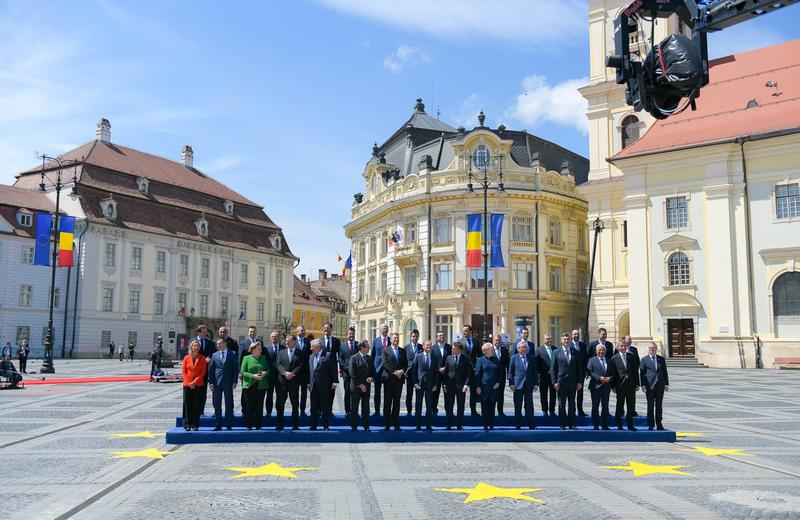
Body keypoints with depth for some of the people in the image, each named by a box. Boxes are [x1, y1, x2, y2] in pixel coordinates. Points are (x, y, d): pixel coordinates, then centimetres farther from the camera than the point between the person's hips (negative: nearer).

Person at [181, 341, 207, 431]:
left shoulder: (202, 358, 2)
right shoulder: (186, 358, 4)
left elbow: (203, 372, -1)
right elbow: (183, 371, 2)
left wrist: (194, 382, -9)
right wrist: (189, 383, -7)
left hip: (198, 385, -1)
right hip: (187, 385, 1)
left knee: (197, 406, 0)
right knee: (187, 405, 2)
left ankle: (195, 425, 7)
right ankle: (187, 425, 9)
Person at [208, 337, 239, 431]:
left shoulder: (232, 355, 3)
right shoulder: (214, 355, 8)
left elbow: (235, 369, 3)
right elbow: (211, 369, 7)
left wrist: (234, 382, -5)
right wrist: (211, 382, -1)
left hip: (228, 383, -2)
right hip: (217, 382, 2)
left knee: (229, 405, 2)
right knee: (217, 405, 4)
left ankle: (229, 425, 8)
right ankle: (218, 425, 12)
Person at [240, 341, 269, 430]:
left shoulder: (263, 358, 12)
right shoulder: (247, 358, 1)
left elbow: (268, 370, 15)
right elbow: (242, 372, -3)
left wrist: (265, 373, -8)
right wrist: (252, 376, -15)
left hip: (261, 385, 3)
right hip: (250, 385, -3)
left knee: (259, 406, 3)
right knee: (250, 405, -2)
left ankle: (258, 425, 9)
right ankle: (248, 425, 7)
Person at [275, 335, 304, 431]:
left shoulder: (300, 353, 5)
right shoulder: (281, 352, 13)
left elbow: (301, 366, -4)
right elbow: (278, 365, 3)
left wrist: (292, 373, -15)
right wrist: (285, 373, -14)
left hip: (294, 381, -2)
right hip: (282, 380, 2)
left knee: (295, 403, 3)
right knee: (280, 403, 1)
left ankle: (295, 424, 10)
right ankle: (279, 424, 9)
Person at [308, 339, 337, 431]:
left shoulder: (328, 356, -6)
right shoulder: (311, 357, 15)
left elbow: (333, 370, -7)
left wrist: (334, 382, -11)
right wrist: (309, 383, 15)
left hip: (324, 386, -6)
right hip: (313, 386, 6)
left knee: (325, 407, 1)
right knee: (314, 408, 8)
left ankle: (325, 426, 9)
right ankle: (313, 426, 13)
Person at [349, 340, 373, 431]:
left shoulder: (369, 358, 11)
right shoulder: (354, 358, -6)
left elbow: (372, 370, 16)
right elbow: (352, 373, -11)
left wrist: (370, 378, -6)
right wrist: (360, 384, -13)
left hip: (366, 386, 5)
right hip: (356, 386, -5)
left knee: (366, 407, 7)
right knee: (354, 408, 2)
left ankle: (366, 426, 12)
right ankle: (354, 426, 10)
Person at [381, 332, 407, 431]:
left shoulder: (403, 351, 13)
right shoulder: (385, 350, 2)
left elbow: (406, 364, 9)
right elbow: (385, 364, -7)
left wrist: (402, 371, -10)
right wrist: (394, 372, -15)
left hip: (399, 379, 3)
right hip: (388, 378, -3)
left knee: (397, 402, 6)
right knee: (387, 402, 0)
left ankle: (396, 424, 9)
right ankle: (387, 424, 5)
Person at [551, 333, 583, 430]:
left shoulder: (575, 353, 7)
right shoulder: (556, 353, 2)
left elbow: (579, 368, 8)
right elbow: (553, 368, 0)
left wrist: (580, 381, 1)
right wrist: (554, 382, -7)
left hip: (573, 382, 2)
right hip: (561, 382, -2)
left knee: (572, 404, 7)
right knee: (562, 404, 3)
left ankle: (571, 424, 13)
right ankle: (563, 424, 9)